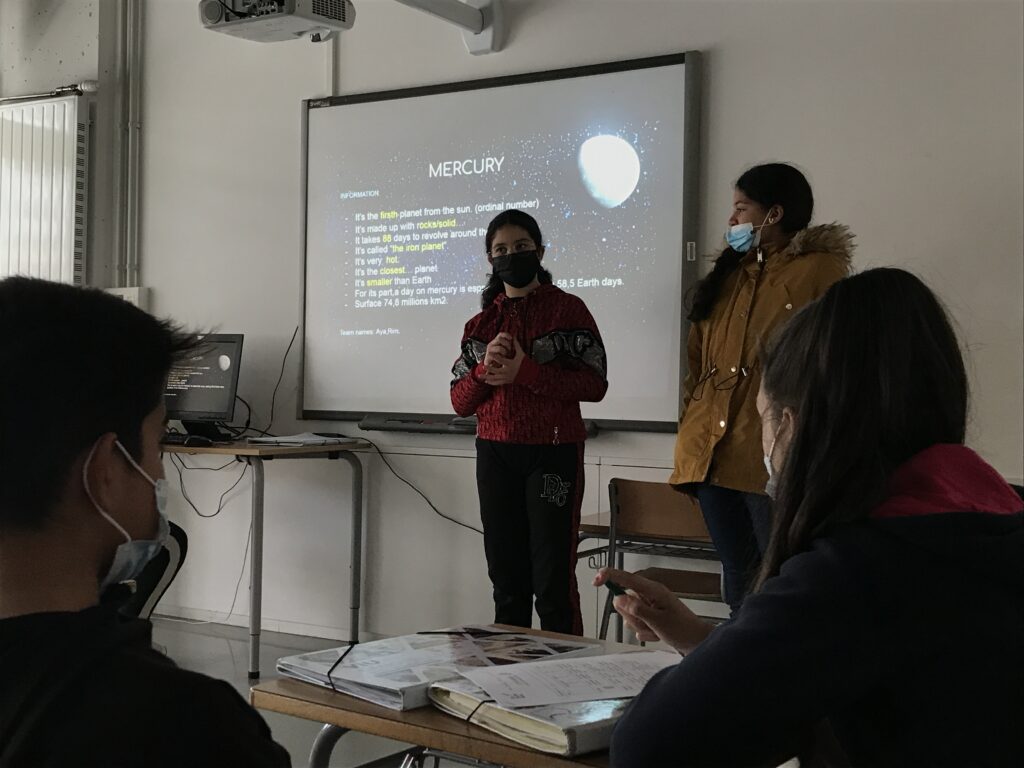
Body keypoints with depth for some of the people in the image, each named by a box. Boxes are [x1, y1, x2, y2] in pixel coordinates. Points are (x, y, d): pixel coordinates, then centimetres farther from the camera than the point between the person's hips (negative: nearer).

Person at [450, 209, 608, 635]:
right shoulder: (482, 322, 14)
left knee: (553, 578, -6)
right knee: (506, 579, 8)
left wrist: (524, 372, -16)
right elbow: (460, 402, 10)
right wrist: (486, 369, -10)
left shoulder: (567, 309, 0)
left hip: (553, 452, -4)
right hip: (495, 456, 5)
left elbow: (594, 384, -10)